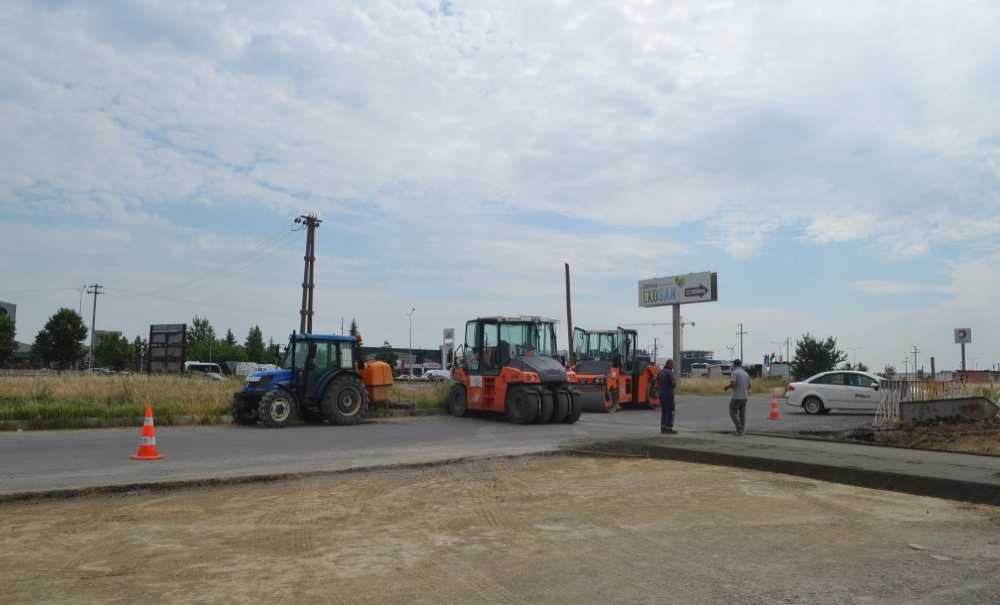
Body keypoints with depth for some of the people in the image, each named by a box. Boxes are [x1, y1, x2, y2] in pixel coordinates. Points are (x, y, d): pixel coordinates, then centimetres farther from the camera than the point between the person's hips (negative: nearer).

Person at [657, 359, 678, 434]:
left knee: (663, 411, 13)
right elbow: (674, 383, -23)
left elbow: (657, 382, 20)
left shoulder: (661, 372, 10)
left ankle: (663, 428, 14)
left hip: (661, 394, 8)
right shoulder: (670, 372, -16)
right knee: (670, 412, -3)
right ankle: (669, 429, -4)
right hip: (668, 394, -8)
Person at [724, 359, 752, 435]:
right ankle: (741, 431, 8)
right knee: (742, 414, 10)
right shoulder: (746, 373, 11)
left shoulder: (734, 372, -10)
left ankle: (739, 429, -8)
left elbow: (733, 384, -22)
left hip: (736, 397, -7)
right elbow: (749, 386, 17)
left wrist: (727, 387, -1)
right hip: (744, 397, 7)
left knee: (733, 413, 3)